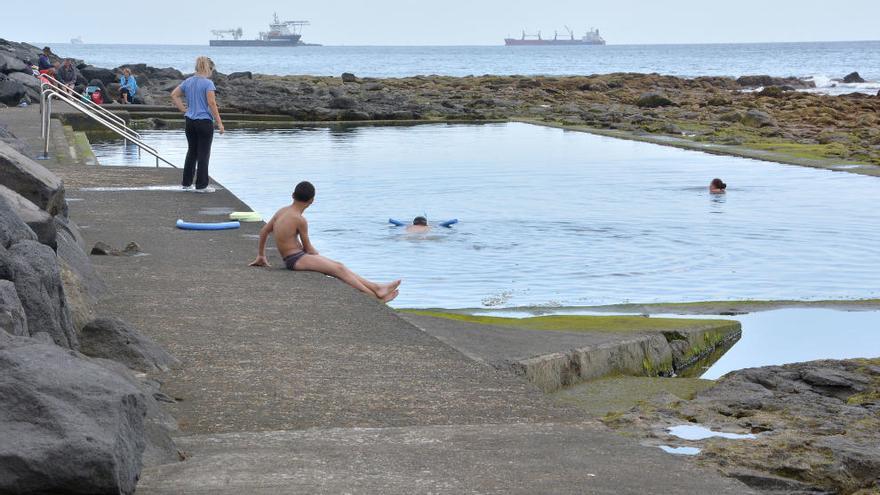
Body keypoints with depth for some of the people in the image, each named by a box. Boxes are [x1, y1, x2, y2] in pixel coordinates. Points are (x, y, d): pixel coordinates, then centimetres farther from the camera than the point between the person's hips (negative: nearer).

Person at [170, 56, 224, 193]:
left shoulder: (188, 81, 8)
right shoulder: (208, 83, -13)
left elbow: (174, 95, 11)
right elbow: (211, 103, -19)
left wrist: (183, 109, 9)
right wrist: (219, 123, -16)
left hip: (190, 121, 7)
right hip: (204, 122, -7)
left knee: (191, 151, 17)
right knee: (203, 154, 1)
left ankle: (186, 183, 20)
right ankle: (201, 185, 4)